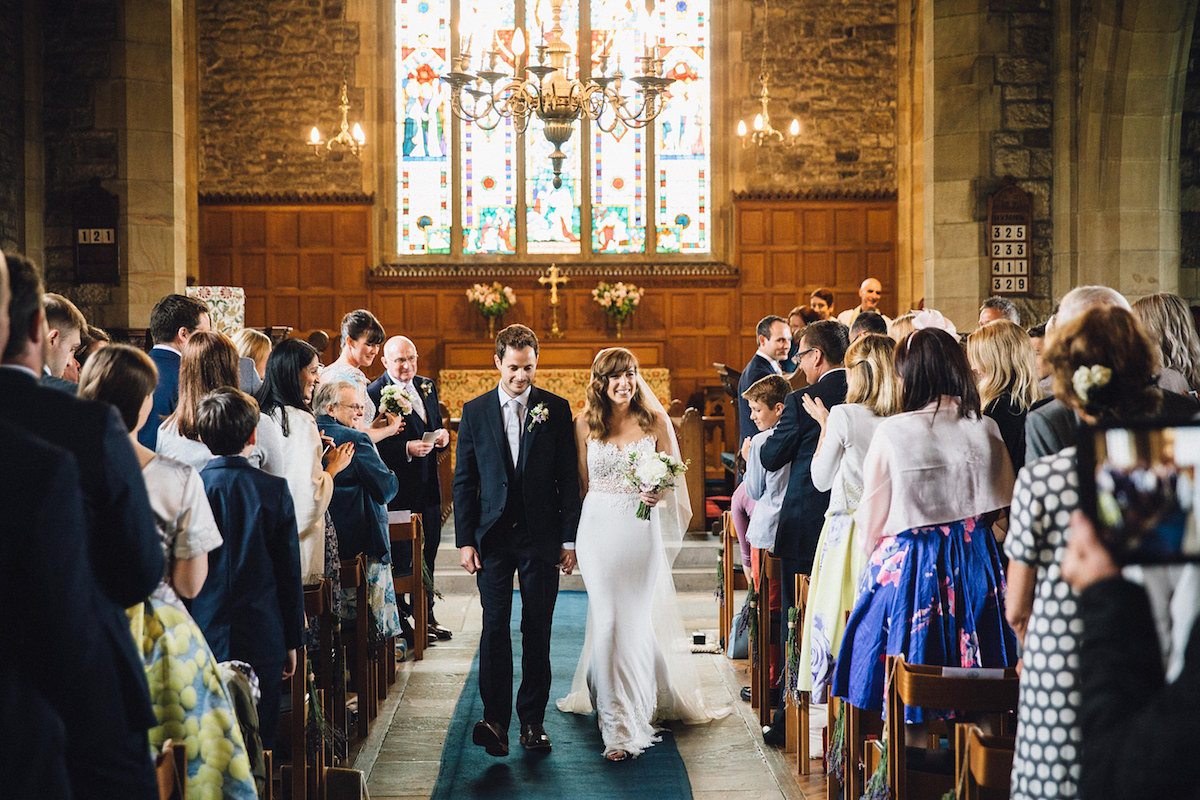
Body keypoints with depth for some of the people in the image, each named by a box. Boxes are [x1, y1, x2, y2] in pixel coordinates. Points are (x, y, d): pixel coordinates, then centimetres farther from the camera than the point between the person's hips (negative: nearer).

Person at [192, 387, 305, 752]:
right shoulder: (274, 490, -6)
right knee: (258, 746, 7)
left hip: (201, 640, 1)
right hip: (262, 640, 0)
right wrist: (292, 640, 8)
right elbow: (290, 573, -2)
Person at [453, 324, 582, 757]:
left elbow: (568, 478, 3)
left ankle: (532, 720, 13)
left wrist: (569, 538, 0)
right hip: (492, 535, 0)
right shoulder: (475, 411, 4)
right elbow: (463, 481, 6)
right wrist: (464, 540, 0)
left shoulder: (556, 409, 2)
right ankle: (495, 719, -7)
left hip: (541, 536, 0)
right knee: (495, 627, -7)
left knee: (537, 631, 5)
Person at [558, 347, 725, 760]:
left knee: (636, 617, 4)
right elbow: (581, 482, 8)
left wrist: (658, 493, -15)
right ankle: (618, 723, 4)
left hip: (641, 528, 0)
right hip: (599, 528, 0)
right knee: (609, 618, -4)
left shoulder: (655, 421, 2)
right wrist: (571, 539, 6)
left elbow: (671, 478, 7)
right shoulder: (585, 423, 2)